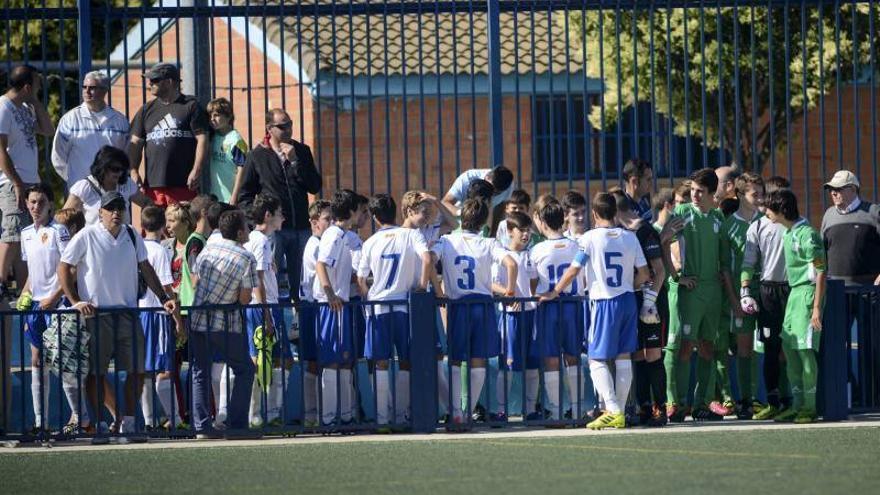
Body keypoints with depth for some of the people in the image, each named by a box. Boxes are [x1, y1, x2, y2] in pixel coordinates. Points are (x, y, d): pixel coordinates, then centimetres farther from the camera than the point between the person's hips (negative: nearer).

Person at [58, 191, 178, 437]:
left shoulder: (132, 236, 8)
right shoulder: (87, 237, -5)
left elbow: (145, 269, 16)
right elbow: (64, 268, -3)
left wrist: (164, 299, 9)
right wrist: (75, 301, -12)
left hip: (128, 314, 4)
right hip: (96, 314, -4)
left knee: (137, 370, 1)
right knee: (96, 373, 0)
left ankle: (128, 422, 10)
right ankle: (100, 423, 7)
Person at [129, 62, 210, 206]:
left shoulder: (191, 106, 4)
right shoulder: (147, 110, 17)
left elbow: (202, 140, -1)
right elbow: (135, 144, 16)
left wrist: (196, 171, -11)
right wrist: (133, 171, 2)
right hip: (153, 185, 4)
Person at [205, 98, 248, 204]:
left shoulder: (235, 140, -10)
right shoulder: (212, 138, 11)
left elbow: (241, 169, -12)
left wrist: (234, 196, -14)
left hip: (229, 198, -7)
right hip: (213, 198, 7)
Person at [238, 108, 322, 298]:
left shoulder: (302, 151, 10)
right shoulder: (258, 155, 4)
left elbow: (315, 187, 1)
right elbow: (245, 195, 7)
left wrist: (294, 161, -7)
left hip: (300, 227, 3)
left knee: (300, 282, 5)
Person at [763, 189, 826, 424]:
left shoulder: (806, 234, -16)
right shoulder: (788, 232, 11)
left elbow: (820, 272, -17)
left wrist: (816, 307, -20)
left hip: (808, 291, -9)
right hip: (794, 291, 9)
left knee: (805, 348, -9)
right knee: (789, 346, 9)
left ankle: (810, 407, -2)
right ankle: (798, 404, 15)